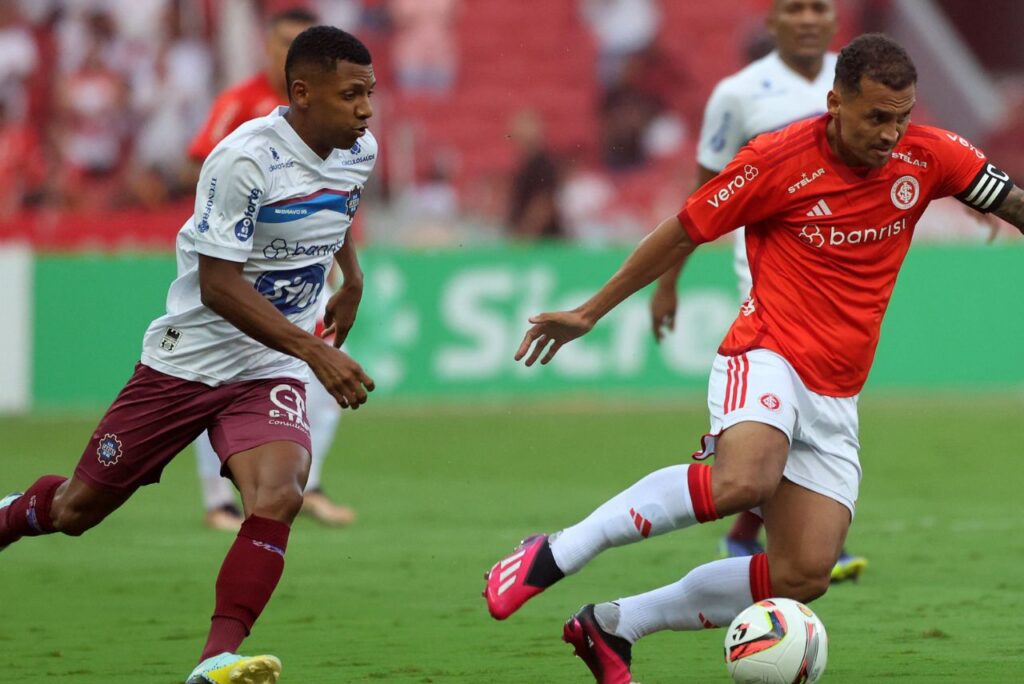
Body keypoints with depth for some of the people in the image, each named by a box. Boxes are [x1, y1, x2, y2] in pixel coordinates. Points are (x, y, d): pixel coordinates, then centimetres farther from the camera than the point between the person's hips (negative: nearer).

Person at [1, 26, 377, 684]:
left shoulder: (360, 151, 0)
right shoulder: (245, 159, -22)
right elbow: (218, 286, -24)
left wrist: (352, 280, 35)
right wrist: (316, 353, -29)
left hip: (269, 373, 4)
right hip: (186, 359, -4)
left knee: (278, 497, -27)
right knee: (75, 510, 8)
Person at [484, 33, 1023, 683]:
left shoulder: (929, 156, -1)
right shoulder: (779, 159, -11)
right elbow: (684, 232, 0)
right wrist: (591, 312, 8)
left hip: (836, 398, 5)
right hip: (768, 355, -5)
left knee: (804, 577, -6)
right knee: (743, 481, -38)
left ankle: (612, 625, 10)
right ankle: (558, 553, -23)